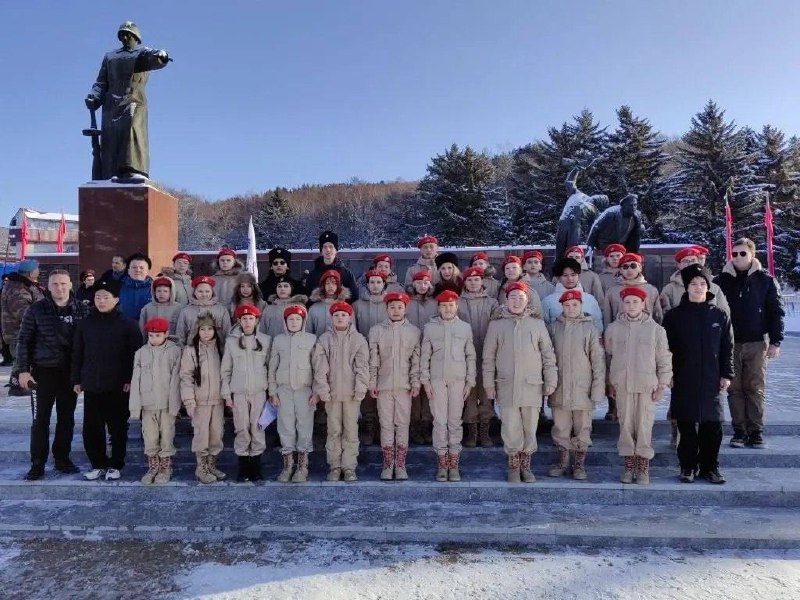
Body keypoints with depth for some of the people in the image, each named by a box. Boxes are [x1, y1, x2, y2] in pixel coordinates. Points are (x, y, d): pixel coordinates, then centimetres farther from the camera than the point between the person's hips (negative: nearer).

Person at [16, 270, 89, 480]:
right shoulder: (37, 309, -3)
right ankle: (37, 464, 13)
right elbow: (23, 340, -1)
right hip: (43, 371, -2)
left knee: (67, 418, 10)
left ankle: (62, 458, 24)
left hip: (70, 373, 2)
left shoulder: (81, 310, 1)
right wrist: (23, 370, -7)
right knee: (40, 420, 3)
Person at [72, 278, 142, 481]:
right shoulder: (85, 323, 6)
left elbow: (136, 354, -6)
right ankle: (98, 464, 24)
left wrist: (130, 379, -10)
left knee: (118, 427, 7)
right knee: (91, 428, 8)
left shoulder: (128, 324, -5)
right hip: (91, 385, 4)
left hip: (118, 386, -3)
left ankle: (116, 465, 21)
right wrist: (77, 379, 7)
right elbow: (77, 354, 10)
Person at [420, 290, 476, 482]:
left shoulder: (465, 327, 7)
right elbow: (424, 355, 5)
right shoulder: (430, 327, 5)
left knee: (455, 421, 4)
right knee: (439, 421, 0)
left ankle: (454, 465, 12)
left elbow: (470, 356, 9)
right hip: (437, 379, 0)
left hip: (458, 380, 1)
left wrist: (470, 381, 4)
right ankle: (442, 464, 9)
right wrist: (425, 380, 0)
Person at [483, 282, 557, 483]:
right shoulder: (496, 324, 4)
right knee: (511, 429, 3)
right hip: (506, 386, 0)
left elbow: (548, 354, 8)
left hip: (532, 386, 1)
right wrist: (489, 383, 3)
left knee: (530, 429, 7)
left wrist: (550, 381, 4)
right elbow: (488, 357, 6)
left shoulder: (537, 323, 5)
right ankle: (513, 466, 19)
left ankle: (525, 466, 23)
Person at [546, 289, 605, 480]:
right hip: (559, 389, 2)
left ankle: (579, 464, 22)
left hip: (582, 389, -2)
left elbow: (598, 360, -3)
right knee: (560, 428, 11)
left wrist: (598, 387, -7)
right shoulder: (554, 328, 3)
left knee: (582, 429, 8)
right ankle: (561, 462, 25)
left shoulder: (589, 328, -4)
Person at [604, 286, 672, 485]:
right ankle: (628, 465, 16)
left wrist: (662, 384, 0)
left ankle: (643, 467, 11)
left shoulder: (656, 329, 1)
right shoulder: (613, 329, 5)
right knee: (625, 425, 5)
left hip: (647, 386, -1)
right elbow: (608, 357, 11)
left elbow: (664, 360, 4)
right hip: (622, 386, 2)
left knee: (644, 426, 0)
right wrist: (609, 383, 10)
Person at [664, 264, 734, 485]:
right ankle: (688, 467, 15)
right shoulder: (674, 315, 2)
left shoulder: (719, 315, 7)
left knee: (713, 425, 3)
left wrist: (727, 374, 3)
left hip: (712, 381, 1)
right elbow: (666, 348, 2)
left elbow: (727, 348, 9)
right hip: (684, 381, -1)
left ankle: (710, 467, 18)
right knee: (687, 426, 3)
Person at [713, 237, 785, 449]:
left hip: (757, 344, -1)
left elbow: (776, 311, 3)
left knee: (756, 389, 2)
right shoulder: (721, 280, 4)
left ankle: (756, 432, 11)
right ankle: (739, 431, 12)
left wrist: (775, 341, -2)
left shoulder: (766, 280, 2)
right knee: (735, 389, 4)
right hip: (730, 344, 1)